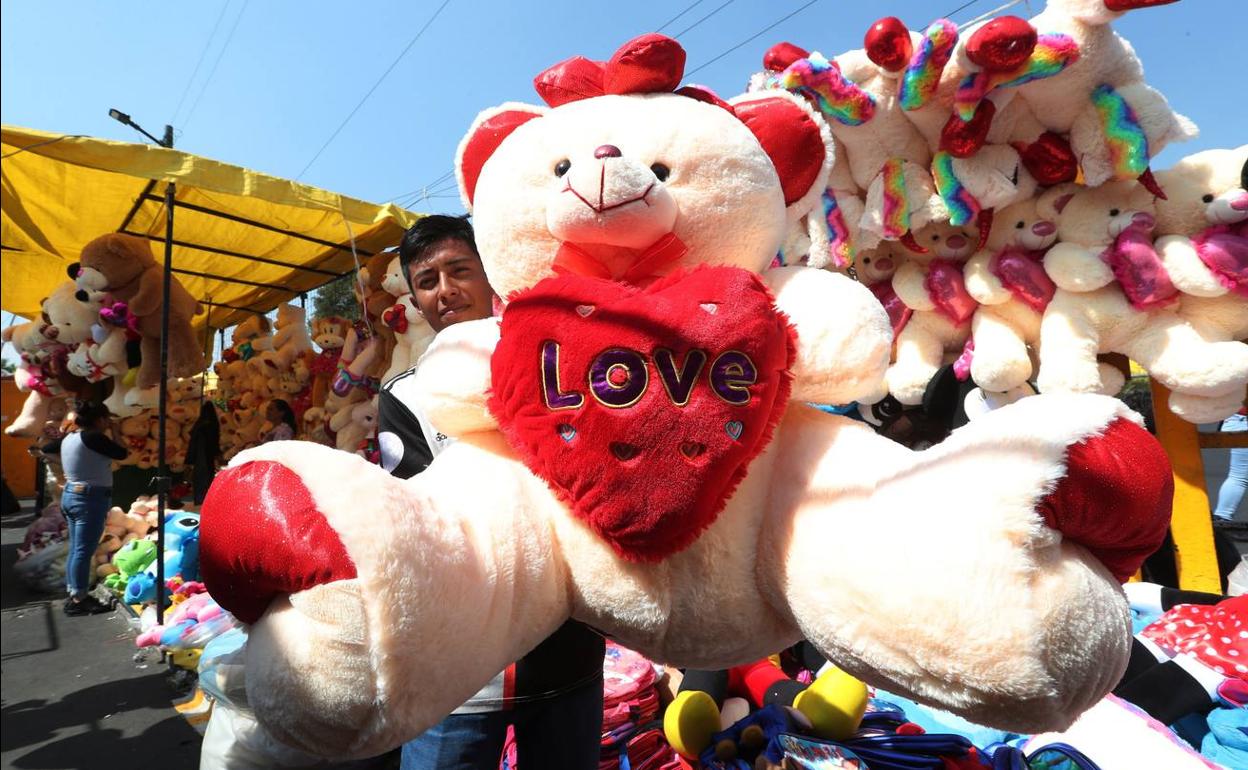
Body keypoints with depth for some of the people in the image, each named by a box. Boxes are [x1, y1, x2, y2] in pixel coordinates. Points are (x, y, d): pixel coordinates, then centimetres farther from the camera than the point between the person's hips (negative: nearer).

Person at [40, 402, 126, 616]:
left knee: (75, 549, 14)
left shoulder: (68, 438, 10)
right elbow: (122, 454, -10)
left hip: (70, 495, 10)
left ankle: (75, 595, 21)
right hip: (90, 498, -10)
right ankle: (78, 600, -1)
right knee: (83, 551, -5)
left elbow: (45, 449, 28)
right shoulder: (93, 437, -18)